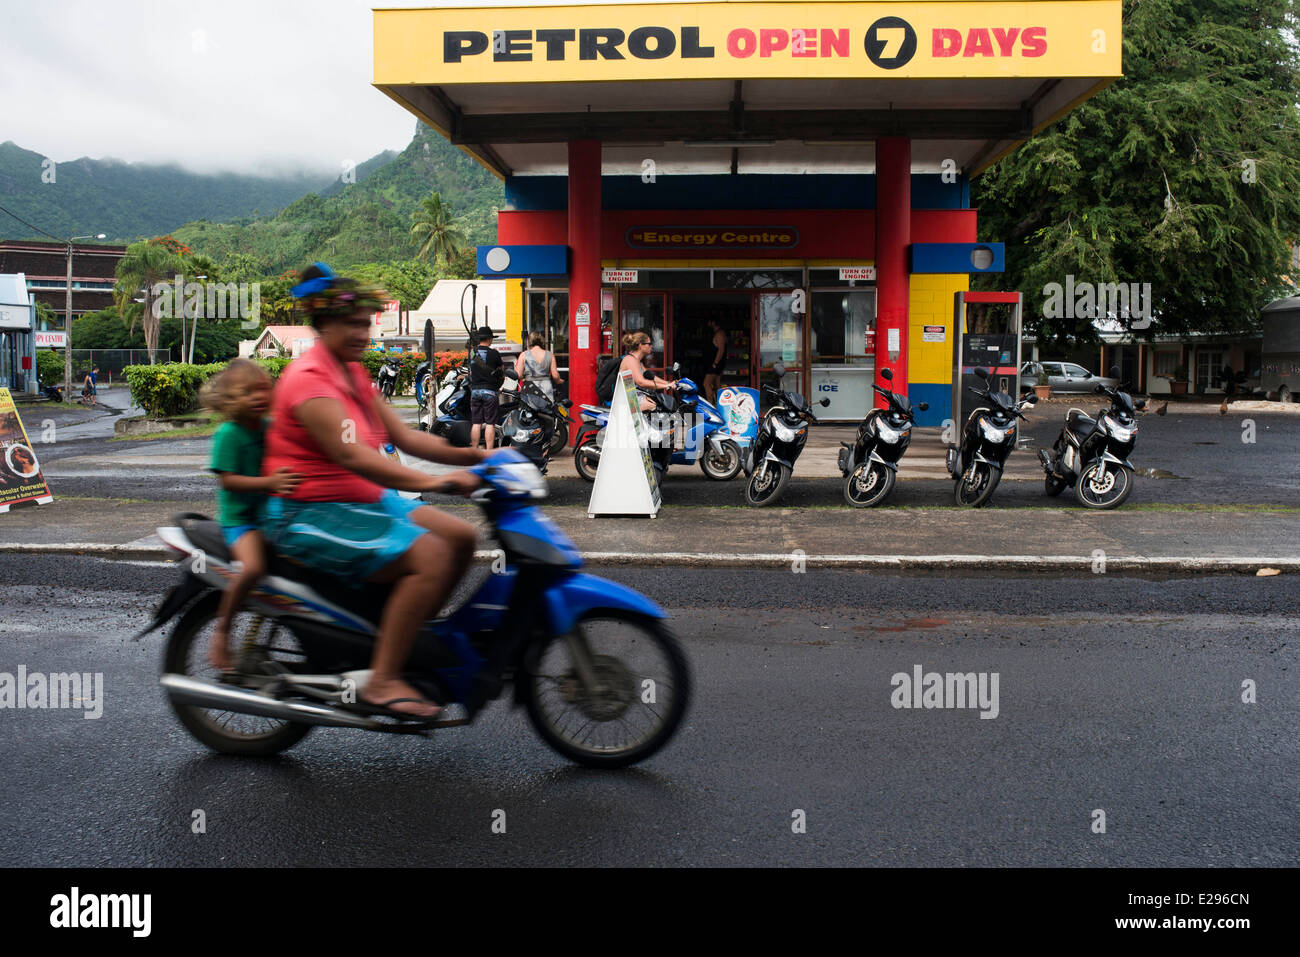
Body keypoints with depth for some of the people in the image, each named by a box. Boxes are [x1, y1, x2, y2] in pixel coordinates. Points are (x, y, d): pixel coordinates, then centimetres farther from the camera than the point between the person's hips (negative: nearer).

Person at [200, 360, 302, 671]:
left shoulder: (270, 427, 8)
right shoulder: (228, 434, -10)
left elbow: (285, 467, 18)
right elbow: (228, 480, -18)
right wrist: (268, 482, -29)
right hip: (240, 518, -7)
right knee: (253, 567, -29)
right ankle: (221, 631, -10)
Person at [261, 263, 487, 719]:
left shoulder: (354, 373, 15)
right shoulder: (309, 378, -16)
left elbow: (404, 436, 12)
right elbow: (351, 455, -29)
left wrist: (470, 455, -1)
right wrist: (430, 482, -38)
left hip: (364, 500, 10)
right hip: (308, 513, -10)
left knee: (462, 537, 3)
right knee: (430, 557, -24)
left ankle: (409, 637, 12)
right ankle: (382, 680, -20)